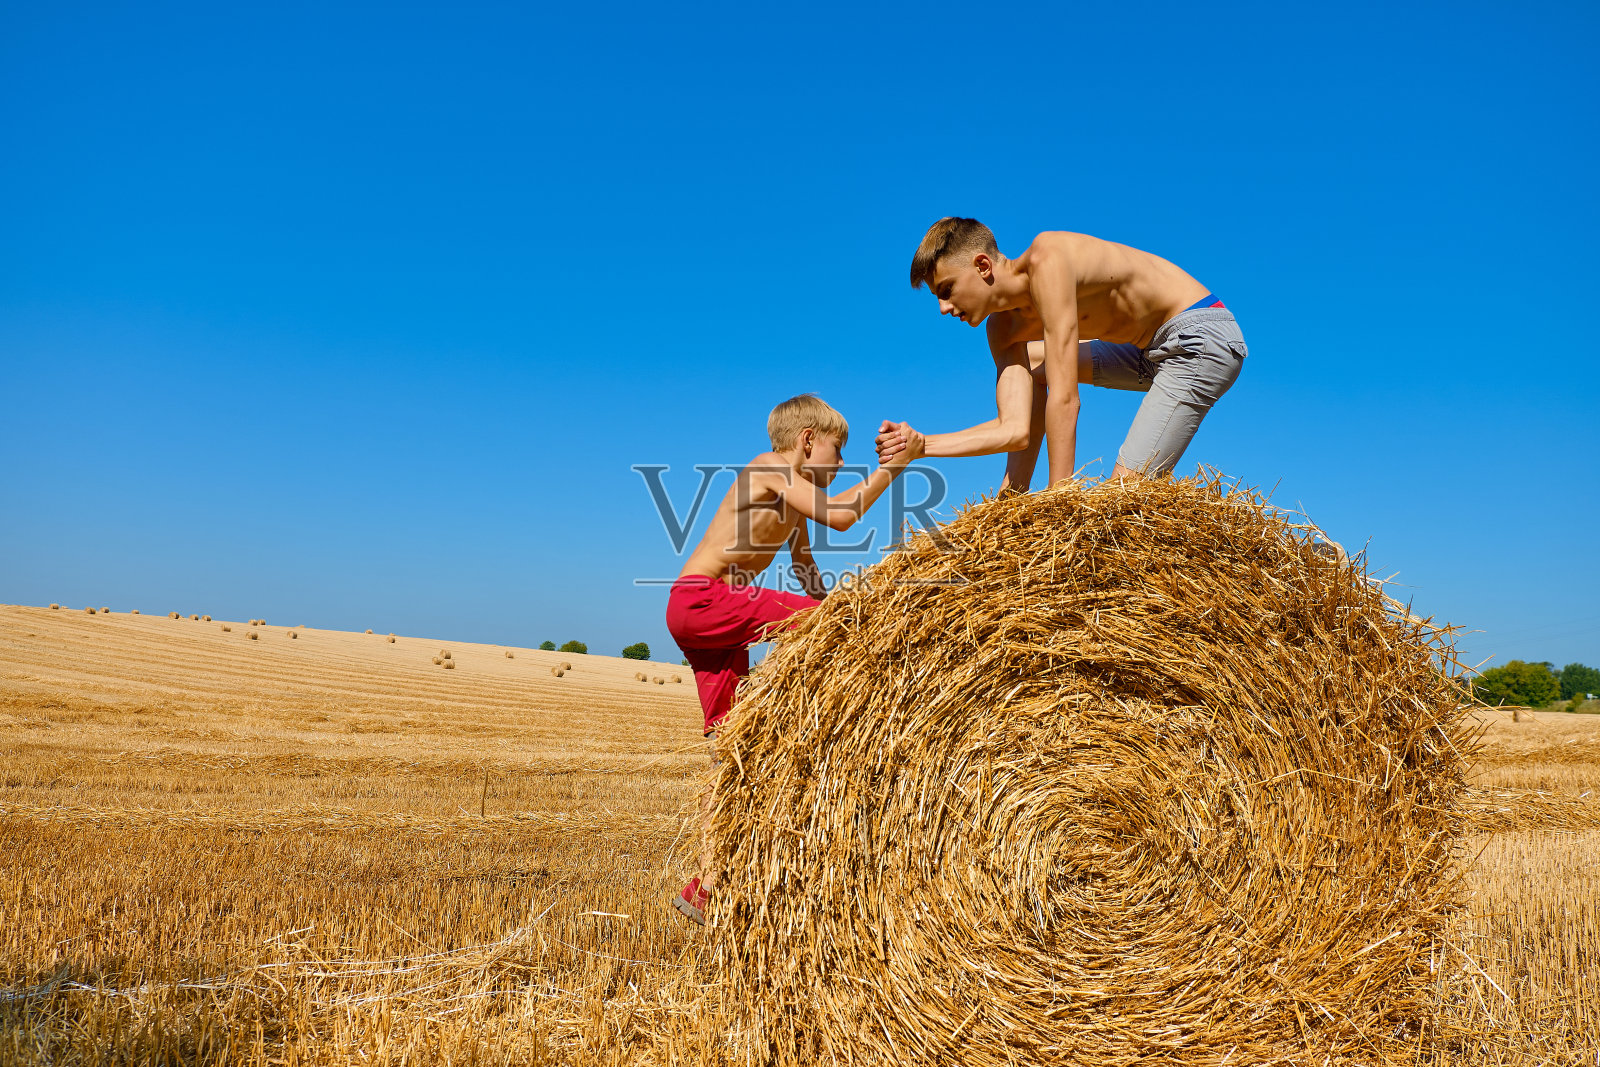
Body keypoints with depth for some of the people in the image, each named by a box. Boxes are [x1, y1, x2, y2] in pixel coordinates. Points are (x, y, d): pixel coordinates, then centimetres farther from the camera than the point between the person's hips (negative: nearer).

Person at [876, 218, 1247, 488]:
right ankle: (1018, 490, 25)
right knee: (1033, 372, 21)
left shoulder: (1046, 259, -25)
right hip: (1154, 351, 9)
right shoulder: (1005, 327, 1)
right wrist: (923, 444, -10)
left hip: (1203, 337, -9)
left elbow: (1064, 398, -28)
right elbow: (1016, 429, -6)